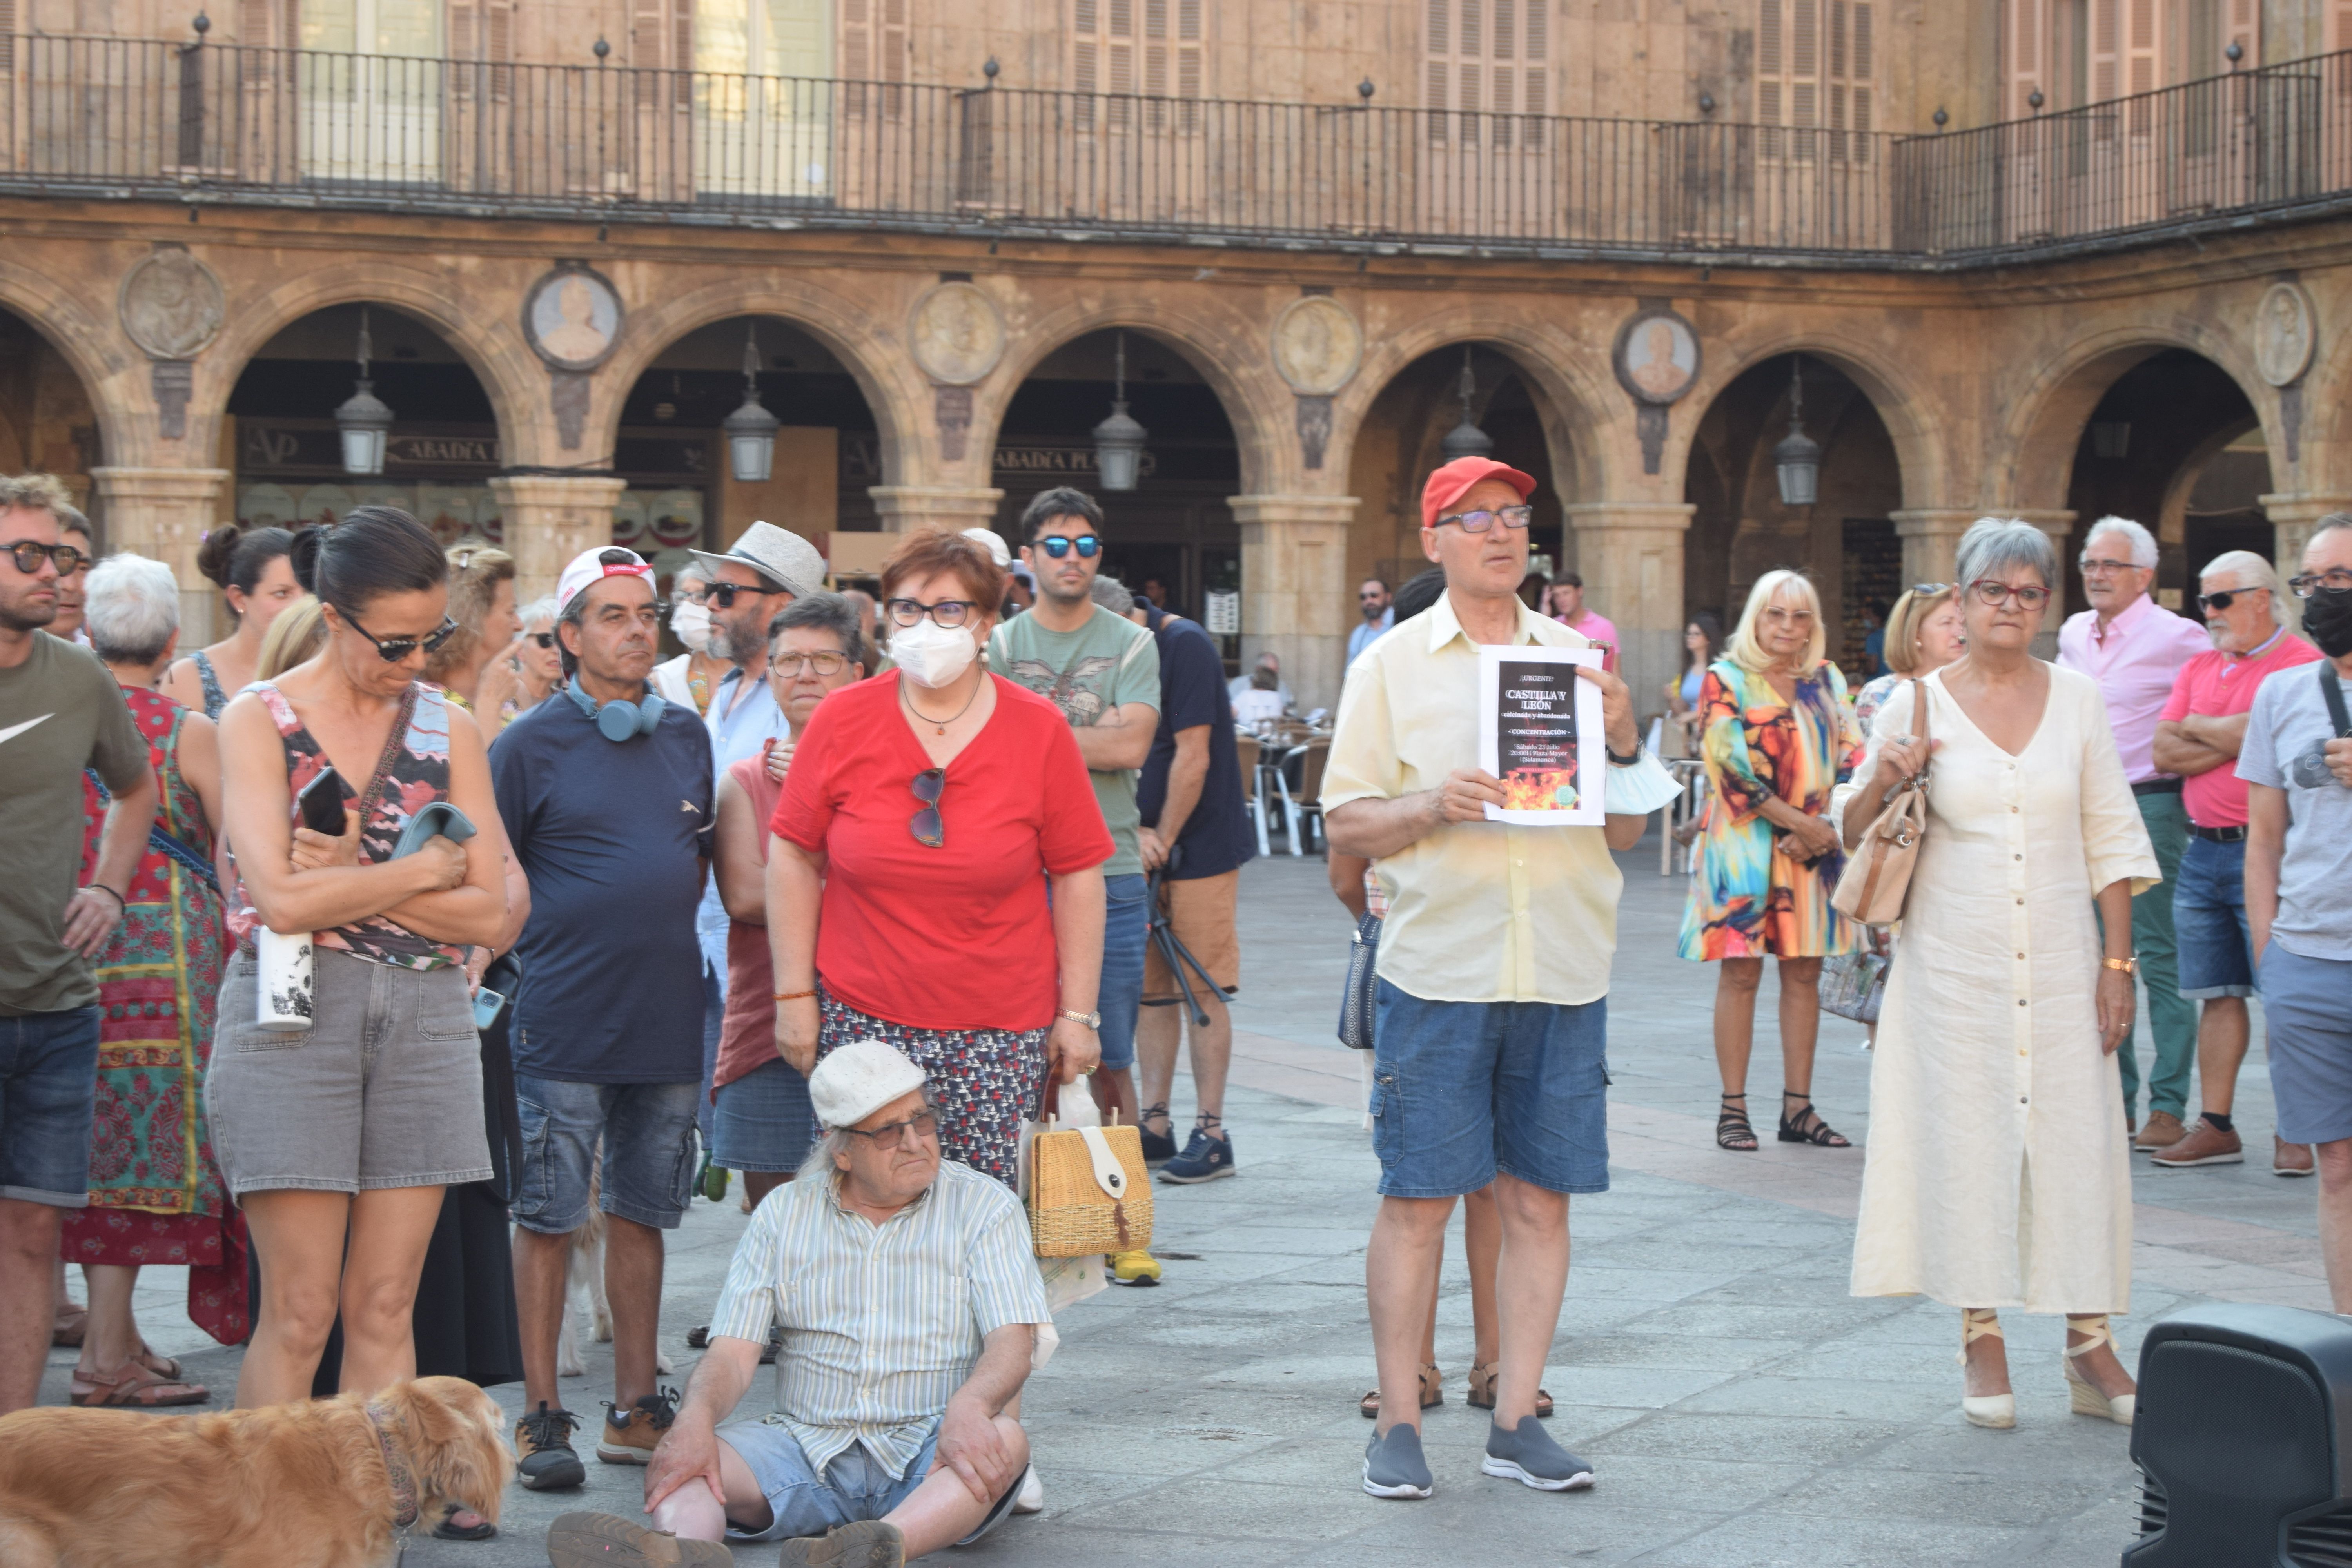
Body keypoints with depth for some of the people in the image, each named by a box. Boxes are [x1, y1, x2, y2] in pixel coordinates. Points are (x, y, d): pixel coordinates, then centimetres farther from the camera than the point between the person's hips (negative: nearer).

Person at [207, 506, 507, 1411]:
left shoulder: (447, 728, 9)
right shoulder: (258, 720, -1)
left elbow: (490, 912, 1)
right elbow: (281, 899, -14)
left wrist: (350, 879, -8)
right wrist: (422, 870, -6)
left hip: (427, 1023, 3)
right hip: (292, 1016, -3)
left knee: (385, 1310, 5)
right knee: (298, 1312, -4)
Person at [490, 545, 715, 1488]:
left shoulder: (687, 738, 11)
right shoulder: (530, 745, -3)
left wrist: (669, 936, 11)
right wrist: (548, 940, -8)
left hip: (668, 1019, 5)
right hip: (564, 1022, -4)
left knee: (641, 1214, 11)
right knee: (548, 1218, 0)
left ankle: (636, 1408, 19)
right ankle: (542, 1413, 7)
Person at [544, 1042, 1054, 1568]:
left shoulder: (984, 1207, 3)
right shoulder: (784, 1214, 10)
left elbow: (1013, 1344, -8)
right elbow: (734, 1352, 2)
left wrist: (969, 1408, -32)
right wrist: (696, 1419, -22)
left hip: (929, 1458, -2)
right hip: (808, 1451, 2)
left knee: (1005, 1441, -35)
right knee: (679, 1460, -23)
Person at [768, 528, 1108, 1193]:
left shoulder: (1040, 731, 0)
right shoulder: (842, 720, 1)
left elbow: (1078, 876, 3)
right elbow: (792, 855, 6)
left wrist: (1078, 1014, 0)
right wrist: (794, 995, 2)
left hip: (999, 1036, 0)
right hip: (860, 1022, 1)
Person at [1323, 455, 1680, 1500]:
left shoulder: (1577, 659, 13)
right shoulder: (1392, 666, 5)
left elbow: (1625, 833, 14)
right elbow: (1345, 823, 2)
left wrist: (1623, 743, -4)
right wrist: (1432, 806, -15)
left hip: (1564, 972, 3)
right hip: (1437, 971, -3)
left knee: (1539, 1198, 4)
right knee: (1418, 1197, -1)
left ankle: (1516, 1421, 12)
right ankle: (1399, 1424, 8)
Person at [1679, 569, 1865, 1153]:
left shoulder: (1828, 682, 13)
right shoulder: (1725, 681, -1)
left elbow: (1851, 757, 7)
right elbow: (1731, 765, -10)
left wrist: (1826, 828, -9)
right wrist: (1799, 822, -14)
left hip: (1816, 847, 4)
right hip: (1746, 845, -4)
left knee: (1805, 973, 5)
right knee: (1742, 973, -4)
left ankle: (1798, 1106, 10)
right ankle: (1733, 1108, 1)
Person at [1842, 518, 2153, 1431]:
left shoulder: (2076, 700, 5)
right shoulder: (1917, 705, 1)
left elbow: (2112, 839, 7)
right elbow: (1853, 835, 5)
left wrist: (2118, 962, 1)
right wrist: (1882, 783, -16)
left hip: (2060, 962, 1)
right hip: (1954, 966, -1)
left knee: (2076, 1139, 0)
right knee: (1965, 1139, 0)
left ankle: (2090, 1346, 7)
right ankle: (1982, 1342, 10)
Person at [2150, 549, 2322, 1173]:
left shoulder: (2301, 664, -6)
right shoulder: (2198, 668, 15)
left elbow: (2263, 733, -19)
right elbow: (2164, 753, 7)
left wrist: (2196, 728, -2)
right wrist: (2233, 739, -8)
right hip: (2203, 849, 7)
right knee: (2216, 995, 8)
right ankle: (2216, 1127, 13)